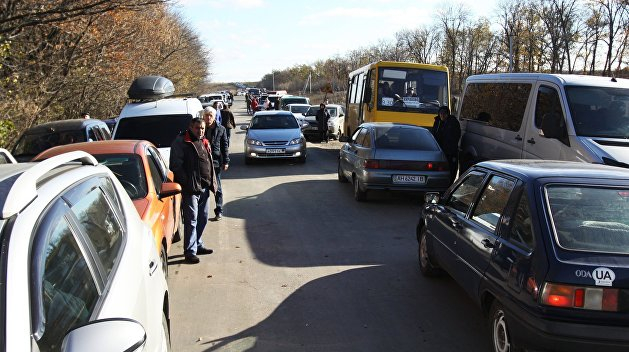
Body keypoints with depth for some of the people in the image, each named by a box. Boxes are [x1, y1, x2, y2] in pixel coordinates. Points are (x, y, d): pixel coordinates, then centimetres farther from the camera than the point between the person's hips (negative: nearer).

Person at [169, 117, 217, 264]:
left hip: (204, 187, 8)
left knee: (203, 219, 16)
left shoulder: (204, 142, 18)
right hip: (190, 188, -8)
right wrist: (187, 183, -18)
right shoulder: (180, 142, -8)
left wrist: (212, 183, 16)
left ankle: (197, 245, 30)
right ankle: (190, 252, 0)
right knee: (191, 221, -5)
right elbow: (176, 166, -13)